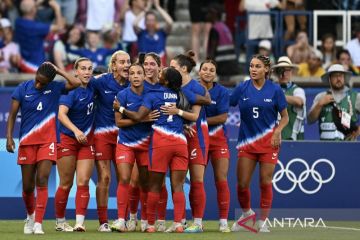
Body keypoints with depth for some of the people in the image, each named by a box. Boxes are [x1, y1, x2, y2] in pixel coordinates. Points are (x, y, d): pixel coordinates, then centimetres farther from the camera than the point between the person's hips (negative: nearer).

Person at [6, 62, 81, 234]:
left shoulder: (55, 88, 0)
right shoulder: (23, 89, -1)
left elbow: (76, 83, -14)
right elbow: (13, 114, 1)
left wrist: (58, 71, -9)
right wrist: (9, 137, -9)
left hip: (47, 142, -1)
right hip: (27, 142, 1)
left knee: (42, 180, -15)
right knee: (28, 186, 5)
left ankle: (38, 224, -16)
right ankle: (30, 216, 33)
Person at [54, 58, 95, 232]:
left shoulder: (92, 87, 3)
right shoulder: (71, 90, -13)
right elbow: (62, 114, -26)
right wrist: (76, 131, -38)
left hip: (87, 140, 4)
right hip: (68, 139, -4)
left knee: (83, 182, -8)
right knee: (66, 184, 2)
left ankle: (80, 222, -14)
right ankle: (60, 222, 15)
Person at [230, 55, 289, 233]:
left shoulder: (275, 90, -2)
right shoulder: (242, 89, 2)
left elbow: (285, 117, 4)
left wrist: (278, 131, -13)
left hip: (268, 142, -2)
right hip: (247, 141, 2)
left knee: (265, 183, -2)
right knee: (242, 184, -1)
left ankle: (262, 222, 11)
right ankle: (247, 213, 26)